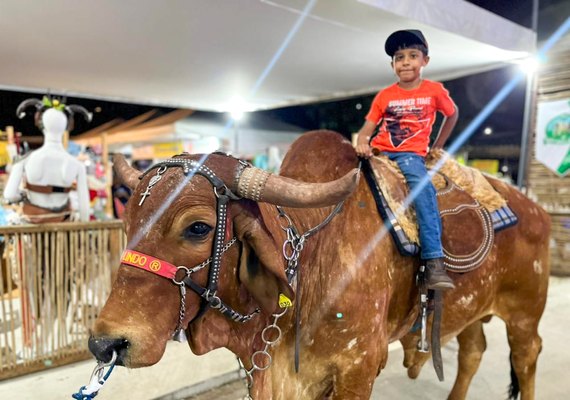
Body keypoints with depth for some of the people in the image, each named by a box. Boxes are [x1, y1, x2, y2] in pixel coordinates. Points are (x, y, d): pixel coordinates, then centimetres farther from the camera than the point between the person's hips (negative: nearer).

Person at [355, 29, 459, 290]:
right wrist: (362, 144, -18)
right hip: (380, 152, 3)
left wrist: (437, 148, 20)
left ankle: (434, 262, -34)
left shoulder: (434, 91, 7)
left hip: (412, 155, -3)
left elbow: (452, 114, 24)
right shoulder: (384, 96, 10)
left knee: (424, 189, -31)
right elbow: (366, 129, 5)